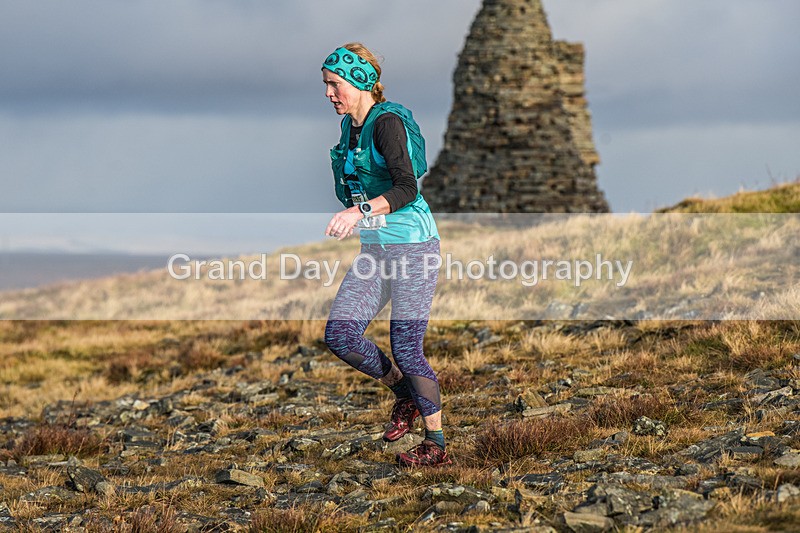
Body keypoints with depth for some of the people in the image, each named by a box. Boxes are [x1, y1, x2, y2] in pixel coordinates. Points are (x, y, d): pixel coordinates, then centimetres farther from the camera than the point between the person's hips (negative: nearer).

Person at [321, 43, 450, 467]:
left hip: (412, 242, -8)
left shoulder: (387, 123, -15)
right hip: (375, 247, 8)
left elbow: (406, 188, -28)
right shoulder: (351, 128, 11)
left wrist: (361, 211, -41)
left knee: (406, 345, -6)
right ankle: (404, 395, 19)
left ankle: (436, 446, 6)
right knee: (339, 335, -3)